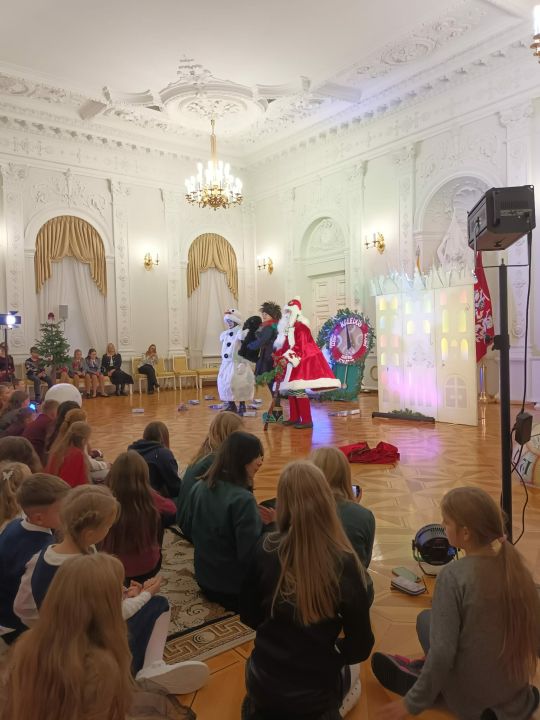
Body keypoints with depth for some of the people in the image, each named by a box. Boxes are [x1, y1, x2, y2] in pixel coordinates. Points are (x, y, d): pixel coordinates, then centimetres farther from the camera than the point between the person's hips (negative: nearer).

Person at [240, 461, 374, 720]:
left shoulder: (265, 549, -18)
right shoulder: (344, 564, -24)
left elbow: (248, 615, -3)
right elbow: (360, 646, -14)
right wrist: (329, 652, 7)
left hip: (262, 683, 1)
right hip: (316, 690, -1)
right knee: (352, 670, 34)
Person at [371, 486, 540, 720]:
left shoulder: (453, 575, -26)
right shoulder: (515, 563, -10)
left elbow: (442, 653, -24)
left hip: (471, 697, -4)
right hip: (516, 690, 5)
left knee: (426, 619, 17)